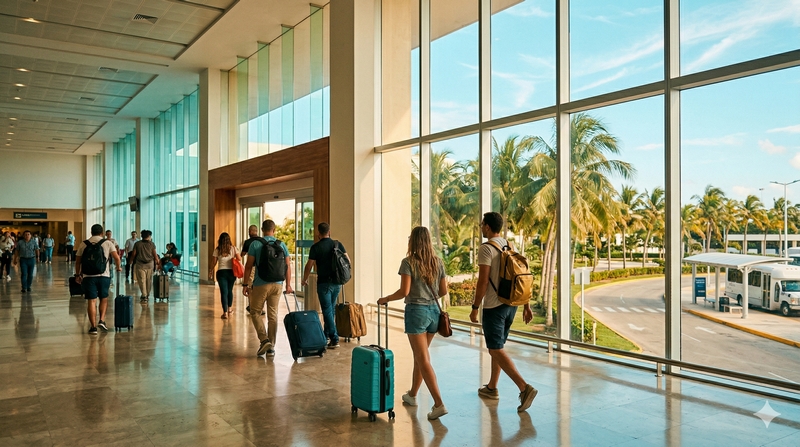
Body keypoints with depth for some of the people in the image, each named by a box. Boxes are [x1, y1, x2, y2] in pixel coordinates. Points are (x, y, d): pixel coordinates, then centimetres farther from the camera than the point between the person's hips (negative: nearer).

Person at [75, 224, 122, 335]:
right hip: (104, 276, -1)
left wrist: (77, 274, 19)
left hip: (88, 277, 1)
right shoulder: (108, 243, 1)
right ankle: (102, 321, 5)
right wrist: (119, 267, 12)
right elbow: (116, 257, -5)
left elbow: (78, 261, 9)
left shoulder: (83, 244, 6)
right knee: (104, 299, 17)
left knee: (91, 301, 3)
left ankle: (93, 327, 4)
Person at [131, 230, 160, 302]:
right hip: (150, 264, 1)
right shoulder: (152, 244, 0)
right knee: (149, 280, 11)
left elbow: (134, 254, 3)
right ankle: (147, 295, 18)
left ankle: (144, 296, -5)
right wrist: (157, 263, 11)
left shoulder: (137, 244, 1)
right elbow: (155, 255, 1)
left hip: (140, 264, -1)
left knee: (142, 280, 1)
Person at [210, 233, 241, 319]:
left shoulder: (217, 250, -2)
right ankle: (229, 309, 30)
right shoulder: (233, 248, -1)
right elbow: (239, 259, -4)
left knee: (224, 292, 0)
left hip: (221, 272, -2)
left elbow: (214, 262, 0)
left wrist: (211, 270, 17)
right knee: (230, 290, 19)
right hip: (231, 271, 2)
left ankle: (225, 313, -5)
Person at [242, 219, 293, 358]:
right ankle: (271, 348, 11)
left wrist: (245, 284, 1)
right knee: (273, 315, 8)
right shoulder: (282, 245, 5)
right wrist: (288, 284, 12)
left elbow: (249, 266, -5)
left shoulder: (255, 244, -4)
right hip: (277, 284, 3)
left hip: (261, 284, -3)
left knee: (255, 312, 11)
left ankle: (264, 340, -6)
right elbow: (288, 266, 5)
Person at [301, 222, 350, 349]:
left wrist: (305, 279, 9)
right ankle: (327, 334, 30)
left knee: (327, 310, -2)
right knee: (331, 309, 19)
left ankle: (334, 339, -6)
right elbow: (348, 261, 3)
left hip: (324, 282, -5)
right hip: (337, 282, 5)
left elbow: (309, 265, -7)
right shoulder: (338, 244, 3)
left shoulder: (316, 247, -9)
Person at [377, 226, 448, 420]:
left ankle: (439, 404, -8)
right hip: (433, 310, 6)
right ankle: (412, 395, 34)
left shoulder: (408, 262, -10)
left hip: (416, 311, -6)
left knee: (423, 359, -3)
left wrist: (385, 299, -2)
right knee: (420, 355, 20)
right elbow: (443, 291, 8)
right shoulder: (438, 262, 5)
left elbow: (404, 291, -17)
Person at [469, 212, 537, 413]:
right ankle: (491, 388, 29)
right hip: (511, 305, 8)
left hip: (494, 306, -8)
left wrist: (475, 307, -11)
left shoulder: (486, 248, -13)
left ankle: (524, 387, -15)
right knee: (497, 347, 19)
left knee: (496, 350, -4)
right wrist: (526, 306, 13)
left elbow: (483, 282, -18)